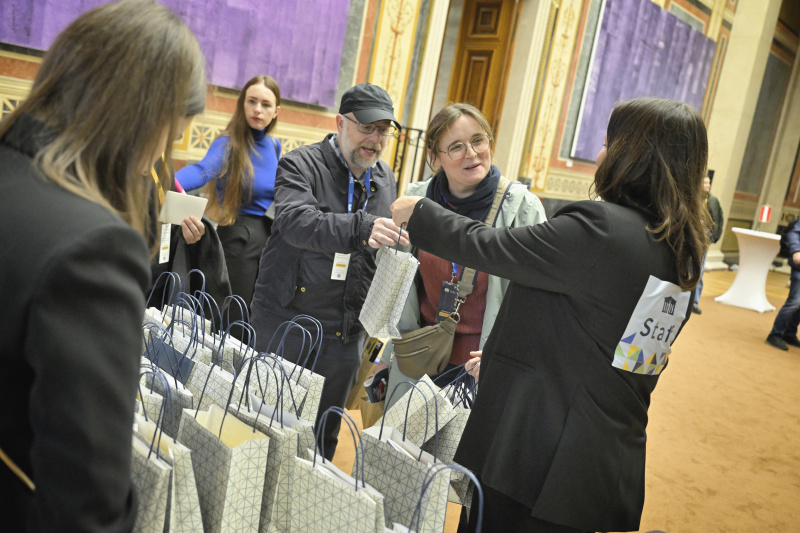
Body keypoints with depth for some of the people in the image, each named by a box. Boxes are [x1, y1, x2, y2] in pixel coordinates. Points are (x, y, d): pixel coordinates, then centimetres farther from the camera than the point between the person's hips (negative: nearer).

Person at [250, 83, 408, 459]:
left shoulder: (385, 178, 12)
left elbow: (387, 253, 21)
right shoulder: (301, 165, -6)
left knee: (324, 436, 15)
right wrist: (360, 228, -41)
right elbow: (296, 221, -27)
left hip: (345, 335, 5)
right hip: (285, 322, -4)